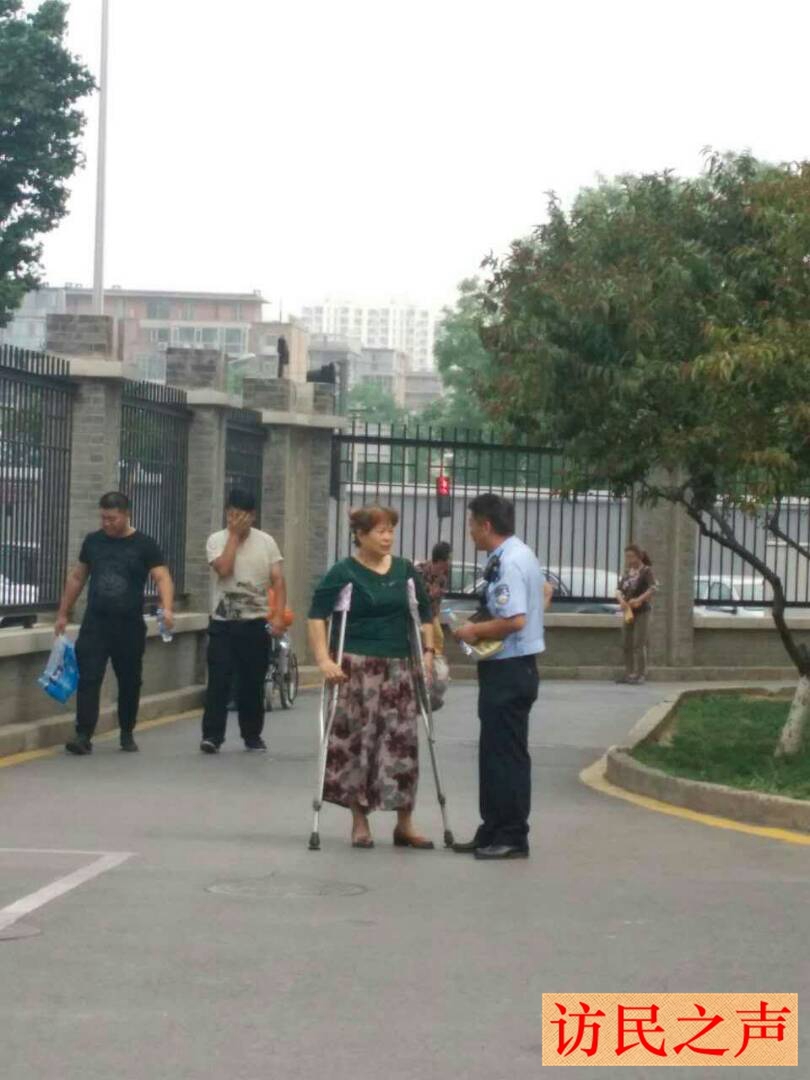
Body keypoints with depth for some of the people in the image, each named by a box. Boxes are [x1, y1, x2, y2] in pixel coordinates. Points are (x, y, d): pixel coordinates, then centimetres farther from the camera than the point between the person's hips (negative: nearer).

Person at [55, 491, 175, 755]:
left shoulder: (144, 545, -3)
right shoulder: (93, 541, 7)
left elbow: (162, 577, -11)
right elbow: (77, 577, 16)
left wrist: (167, 608, -29)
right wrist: (63, 613, 14)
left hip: (130, 626, -1)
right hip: (94, 624, 1)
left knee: (129, 682, 9)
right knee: (88, 679, -9)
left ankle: (127, 734, 23)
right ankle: (83, 735, -12)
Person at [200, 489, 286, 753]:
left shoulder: (266, 542, 3)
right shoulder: (217, 540, -2)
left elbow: (278, 580, 0)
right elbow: (223, 568, -21)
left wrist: (278, 615, -13)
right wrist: (234, 533, -14)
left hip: (255, 624, 2)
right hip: (223, 624, -2)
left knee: (253, 683, 8)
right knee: (218, 681, -9)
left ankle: (252, 735, 20)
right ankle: (212, 736, -8)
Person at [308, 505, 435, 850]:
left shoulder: (405, 571, 10)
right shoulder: (343, 573, -3)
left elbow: (424, 615, 17)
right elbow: (317, 617, -6)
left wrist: (428, 652, 6)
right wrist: (324, 659, -15)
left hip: (398, 669, 4)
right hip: (357, 667, -4)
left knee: (402, 740, 2)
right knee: (357, 741, -2)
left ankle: (404, 824, 9)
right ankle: (359, 822, 9)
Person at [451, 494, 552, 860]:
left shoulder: (509, 563, -20)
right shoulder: (522, 554, 12)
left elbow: (514, 620, -29)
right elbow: (545, 590, 31)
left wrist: (474, 630, -14)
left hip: (509, 670, -10)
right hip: (511, 668, 10)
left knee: (507, 755, -4)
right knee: (494, 752, 14)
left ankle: (512, 838, 1)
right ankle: (493, 832, 20)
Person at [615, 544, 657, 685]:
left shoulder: (647, 571, -9)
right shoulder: (627, 572, 10)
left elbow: (653, 589, -24)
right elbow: (619, 591, 4)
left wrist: (639, 599, -35)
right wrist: (621, 600, -18)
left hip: (642, 612, -6)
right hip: (629, 613, 6)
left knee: (639, 644, -10)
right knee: (626, 644, 6)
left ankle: (640, 676, -8)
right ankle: (629, 674, 13)